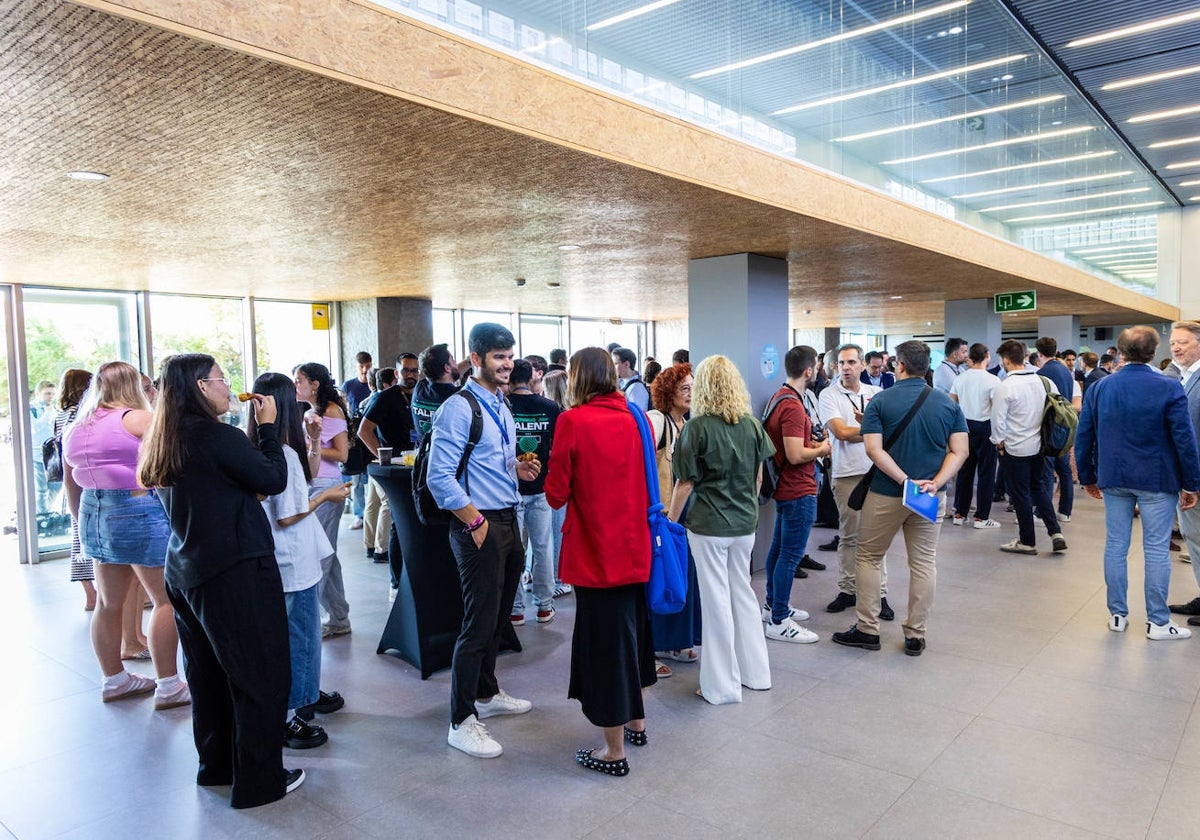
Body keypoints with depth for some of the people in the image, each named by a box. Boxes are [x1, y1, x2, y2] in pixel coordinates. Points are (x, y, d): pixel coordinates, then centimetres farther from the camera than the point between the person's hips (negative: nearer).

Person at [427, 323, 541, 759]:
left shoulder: (501, 405, 13)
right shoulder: (459, 408, -15)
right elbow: (440, 478, -20)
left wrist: (519, 468, 3)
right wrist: (476, 523, -18)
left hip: (508, 522, 9)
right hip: (480, 526, -9)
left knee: (499, 617, 20)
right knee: (479, 624, -4)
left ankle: (487, 694, 38)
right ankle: (462, 722, 10)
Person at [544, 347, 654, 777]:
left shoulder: (573, 421, -14)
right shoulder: (635, 416, 1)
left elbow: (557, 494, -10)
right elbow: (648, 482, 10)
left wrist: (552, 485, 9)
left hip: (597, 549, -6)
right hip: (636, 545, 6)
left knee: (604, 640, 5)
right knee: (632, 627, 22)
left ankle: (614, 751, 17)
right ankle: (636, 721, 40)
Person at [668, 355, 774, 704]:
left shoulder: (697, 426, -12)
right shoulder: (752, 424, 1)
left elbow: (685, 483, -11)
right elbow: (758, 476, 9)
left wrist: (670, 520, 1)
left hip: (709, 524, -5)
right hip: (745, 521, 5)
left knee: (716, 600, 3)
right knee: (742, 591, 18)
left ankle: (723, 685, 14)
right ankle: (756, 672, 29)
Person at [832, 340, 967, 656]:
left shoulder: (880, 401, -8)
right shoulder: (948, 402, 1)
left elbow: (873, 449, -18)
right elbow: (959, 452, -5)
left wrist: (905, 480, -17)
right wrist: (936, 483, -12)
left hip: (885, 494, -3)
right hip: (929, 495, 3)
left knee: (868, 557, 11)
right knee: (924, 562, 11)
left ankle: (868, 629, 13)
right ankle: (916, 635, 16)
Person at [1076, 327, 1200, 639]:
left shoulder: (1099, 388, 0)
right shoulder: (1169, 388, -10)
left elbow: (1083, 437, 3)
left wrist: (1088, 478, 13)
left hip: (1113, 479, 3)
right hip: (1157, 481, -3)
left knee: (1115, 546, 9)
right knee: (1156, 550, 5)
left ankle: (1117, 615, 18)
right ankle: (1157, 623, 12)